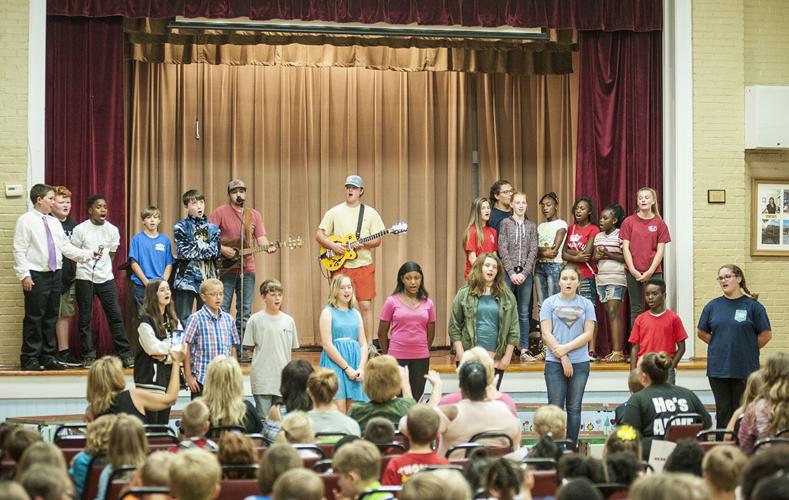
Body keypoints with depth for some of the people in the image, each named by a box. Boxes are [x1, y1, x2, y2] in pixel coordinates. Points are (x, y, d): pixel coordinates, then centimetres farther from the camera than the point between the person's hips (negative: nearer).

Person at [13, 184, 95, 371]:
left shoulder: (54, 222, 14)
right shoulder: (26, 221, -6)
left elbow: (66, 247, 12)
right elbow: (19, 251, -11)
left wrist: (88, 255, 1)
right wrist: (24, 275, -18)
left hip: (55, 275, 7)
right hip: (36, 277, -7)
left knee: (51, 318, 10)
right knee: (34, 318, -4)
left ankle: (48, 357, 17)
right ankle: (29, 359, 1)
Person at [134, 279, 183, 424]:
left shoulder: (173, 320, 13)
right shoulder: (146, 320, -7)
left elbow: (182, 349, 5)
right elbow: (153, 348, -16)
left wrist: (167, 357, -12)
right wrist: (172, 345, -3)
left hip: (169, 374, 7)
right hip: (150, 376, -7)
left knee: (164, 421, 8)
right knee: (151, 422, -9)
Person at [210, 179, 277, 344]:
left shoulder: (254, 215, 12)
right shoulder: (220, 213, -2)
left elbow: (261, 237, 5)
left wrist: (267, 247, -15)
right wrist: (221, 249, -18)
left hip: (247, 269, 4)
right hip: (226, 268, -4)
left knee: (245, 312, 7)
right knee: (222, 311, -4)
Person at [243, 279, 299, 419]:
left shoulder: (288, 320, 6)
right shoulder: (255, 320, -3)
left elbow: (292, 348, 13)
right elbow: (250, 348, 2)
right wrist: (265, 355, -5)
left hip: (282, 375, 3)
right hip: (262, 376, -3)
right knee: (263, 416, -3)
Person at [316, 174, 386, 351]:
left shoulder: (370, 213, 5)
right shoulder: (334, 212, 6)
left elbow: (377, 240, 3)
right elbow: (319, 235, 6)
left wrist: (362, 244, -16)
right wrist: (332, 245, -11)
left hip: (363, 265, 0)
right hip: (340, 265, 0)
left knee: (365, 305, -5)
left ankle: (368, 344, 1)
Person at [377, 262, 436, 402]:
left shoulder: (428, 303, 5)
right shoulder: (392, 301, -2)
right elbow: (382, 333, 4)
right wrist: (388, 355, 10)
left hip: (421, 359, 2)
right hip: (397, 358, -2)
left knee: (416, 399, 4)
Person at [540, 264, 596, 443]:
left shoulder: (586, 304, 8)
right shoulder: (550, 303, 4)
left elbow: (588, 334, 0)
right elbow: (546, 334, -3)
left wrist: (566, 348, -11)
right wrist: (563, 358, -10)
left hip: (580, 363, 1)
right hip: (554, 362, -1)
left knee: (574, 408, 5)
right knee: (556, 407, -1)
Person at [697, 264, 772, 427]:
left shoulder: (752, 306, -4)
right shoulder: (712, 306, 6)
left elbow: (766, 334, 0)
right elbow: (702, 333, 15)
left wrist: (749, 349, 4)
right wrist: (722, 346, 8)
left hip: (745, 370, -3)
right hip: (718, 369, 3)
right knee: (723, 412, 7)